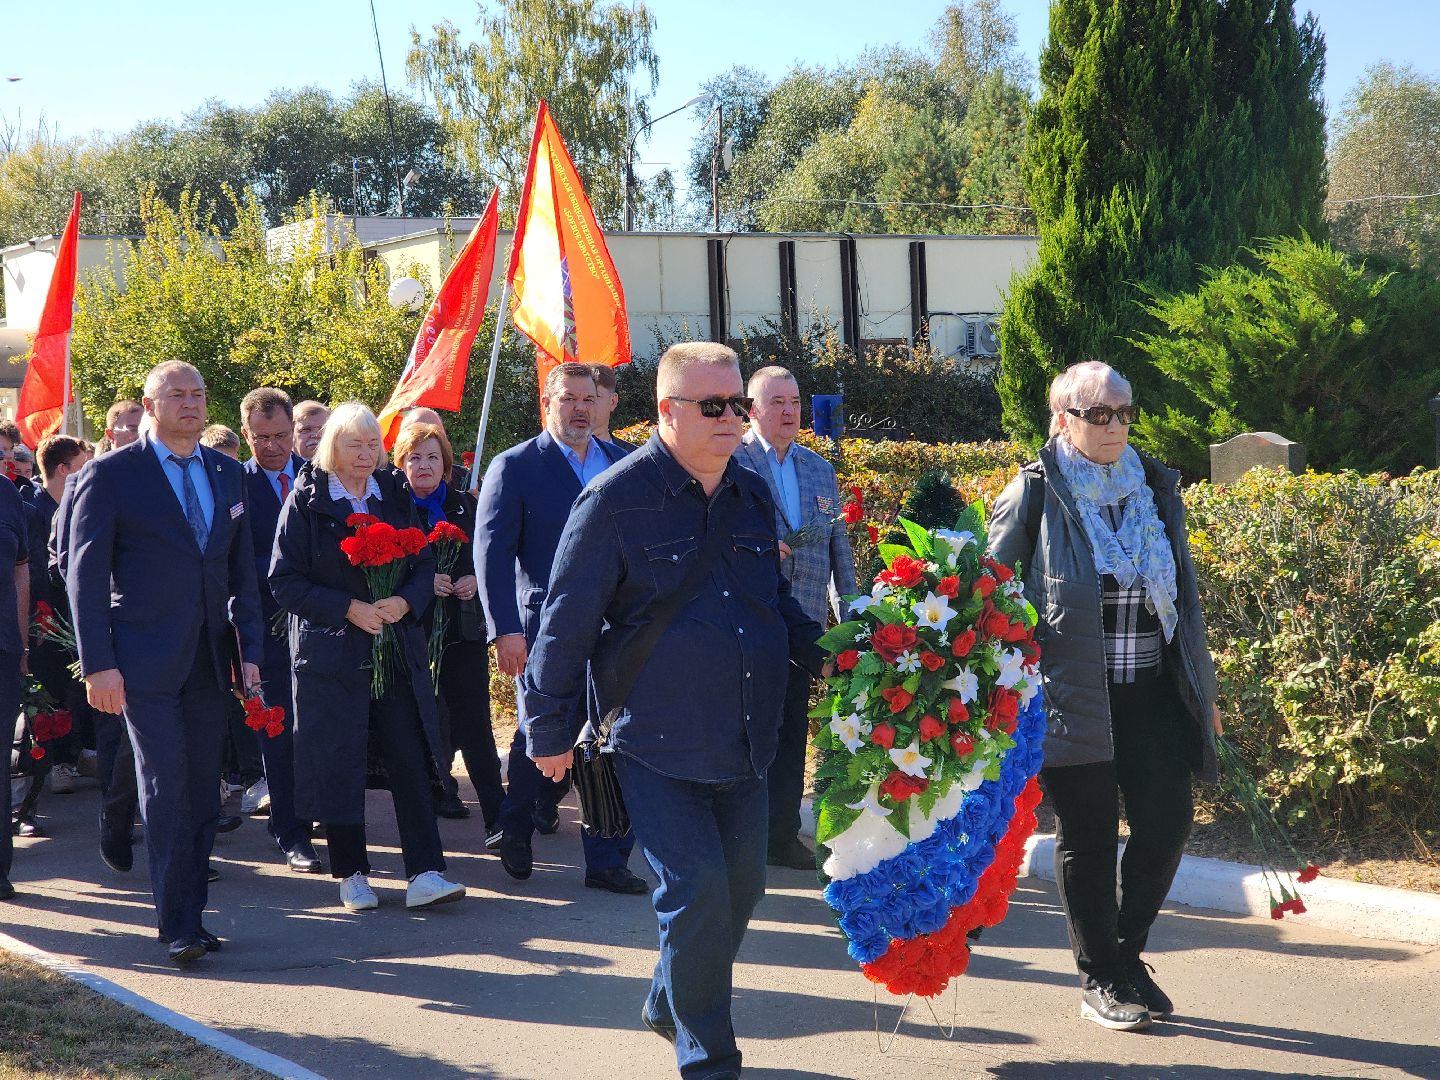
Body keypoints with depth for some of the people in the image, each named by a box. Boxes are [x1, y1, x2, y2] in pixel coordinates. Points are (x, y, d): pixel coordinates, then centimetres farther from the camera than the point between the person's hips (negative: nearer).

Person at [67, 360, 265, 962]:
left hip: (209, 660, 5)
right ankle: (178, 925, 0)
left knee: (202, 794, 7)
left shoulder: (226, 475, 12)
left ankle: (189, 917, 17)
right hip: (145, 663, -5)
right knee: (166, 788, -8)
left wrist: (250, 651, 8)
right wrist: (98, 663, -12)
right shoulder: (111, 475, -3)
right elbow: (86, 574, -5)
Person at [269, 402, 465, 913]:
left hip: (398, 651, 3)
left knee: (410, 759, -3)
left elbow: (425, 564, 11)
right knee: (339, 764, 1)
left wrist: (405, 602, -11)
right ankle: (351, 875, 13)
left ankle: (424, 875, -3)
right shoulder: (306, 501, -1)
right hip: (331, 653, -3)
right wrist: (349, 608, -15)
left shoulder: (395, 496, 10)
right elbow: (284, 581, -5)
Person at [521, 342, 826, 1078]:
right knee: (698, 890, -9)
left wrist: (823, 655, 6)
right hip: (656, 742, -6)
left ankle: (670, 1005, 38)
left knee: (741, 885, 13)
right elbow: (568, 623, -6)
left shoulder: (752, 496, 9)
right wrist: (549, 731, -4)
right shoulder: (617, 500, -10)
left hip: (743, 739, 7)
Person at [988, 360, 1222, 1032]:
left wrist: (1202, 686, 16)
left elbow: (1184, 593, 16)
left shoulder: (1156, 487, 10)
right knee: (1087, 834, 4)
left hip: (1154, 692, 4)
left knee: (1167, 820, 2)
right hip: (1074, 695, -4)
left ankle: (1127, 950, 25)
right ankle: (1101, 980, 17)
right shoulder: (1035, 494, -4)